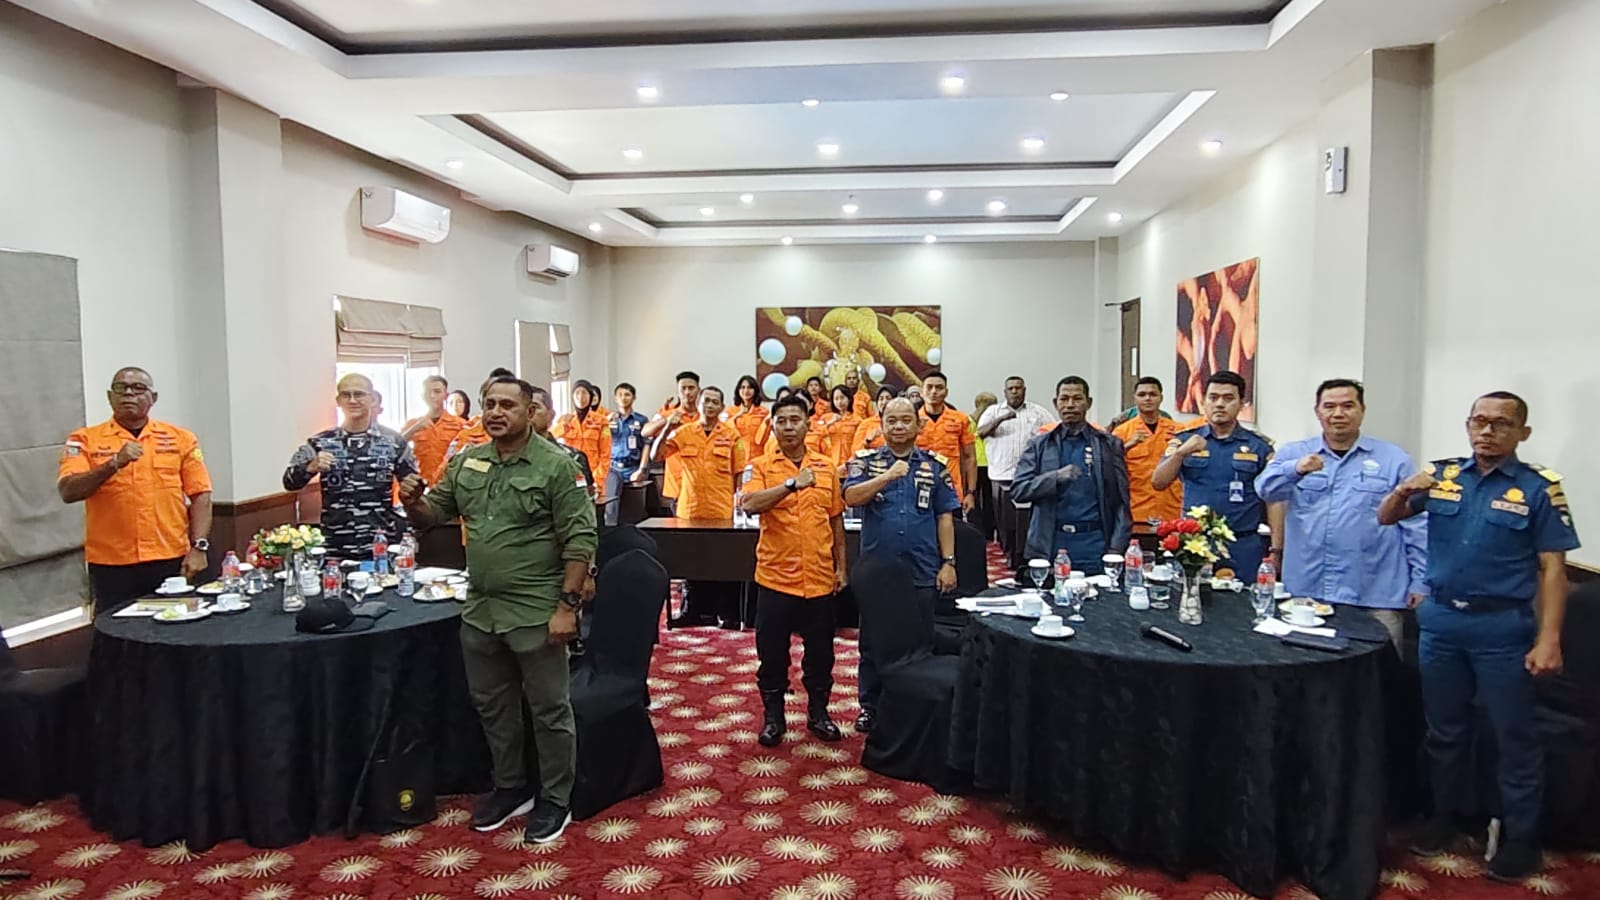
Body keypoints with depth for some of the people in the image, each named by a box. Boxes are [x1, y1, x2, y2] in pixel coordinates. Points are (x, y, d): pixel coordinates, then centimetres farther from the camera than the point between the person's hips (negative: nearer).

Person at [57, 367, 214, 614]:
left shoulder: (181, 438, 7)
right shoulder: (85, 440, 4)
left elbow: (200, 496, 4)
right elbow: (68, 492, -8)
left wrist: (198, 547, -5)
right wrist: (114, 464, -21)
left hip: (171, 560, 1)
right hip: (111, 565, -1)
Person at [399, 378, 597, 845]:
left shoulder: (556, 465, -12)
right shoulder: (466, 462, 7)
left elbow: (580, 540, -14)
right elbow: (435, 511, 16)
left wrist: (568, 605, -18)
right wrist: (413, 501, -8)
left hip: (536, 613, -6)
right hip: (481, 609, 7)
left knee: (549, 710, 8)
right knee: (492, 707, 20)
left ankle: (554, 800, 24)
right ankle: (510, 788, 39)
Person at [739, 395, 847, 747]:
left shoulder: (827, 467, 6)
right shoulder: (761, 467, -2)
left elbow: (836, 520, 12)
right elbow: (750, 504, -21)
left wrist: (841, 566, 10)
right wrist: (792, 484, -30)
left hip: (820, 577, 2)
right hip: (775, 576, -2)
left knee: (820, 651, 12)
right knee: (772, 651, 7)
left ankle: (818, 711, 28)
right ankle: (772, 715, 23)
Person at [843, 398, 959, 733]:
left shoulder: (935, 465, 5)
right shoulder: (865, 461, 2)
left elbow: (945, 516, 5)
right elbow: (851, 497, -13)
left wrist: (948, 562, 0)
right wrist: (888, 475, -22)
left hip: (922, 571, 0)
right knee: (872, 642, 11)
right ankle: (870, 705, 25)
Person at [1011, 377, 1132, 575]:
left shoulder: (1109, 445, 9)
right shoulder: (1038, 446, 10)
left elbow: (1121, 500, 7)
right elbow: (1018, 490, 1)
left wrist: (1116, 547, -2)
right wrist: (1056, 477, -14)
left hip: (1093, 544, 0)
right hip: (1050, 543, 0)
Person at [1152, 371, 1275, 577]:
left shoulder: (1260, 446, 5)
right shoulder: (1185, 441, 7)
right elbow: (1158, 483, -1)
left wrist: (1275, 550, -1)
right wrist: (1180, 453, -18)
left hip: (1243, 548, 0)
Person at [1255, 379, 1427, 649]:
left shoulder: (1394, 460, 5)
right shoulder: (1293, 454, 8)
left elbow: (1416, 526, 6)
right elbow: (1266, 489, -10)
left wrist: (1420, 582, 2)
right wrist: (1296, 470, -29)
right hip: (1304, 592, 1)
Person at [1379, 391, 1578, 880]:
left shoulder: (1539, 488, -6)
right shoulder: (1441, 474, 3)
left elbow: (1552, 568, -7)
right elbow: (1385, 518, 9)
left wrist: (1548, 638, -13)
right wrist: (1403, 491, -13)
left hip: (1503, 627, -3)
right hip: (1440, 620, 3)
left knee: (1514, 737, 7)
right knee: (1444, 729, 16)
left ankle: (1520, 837, 22)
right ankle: (1444, 816, 32)